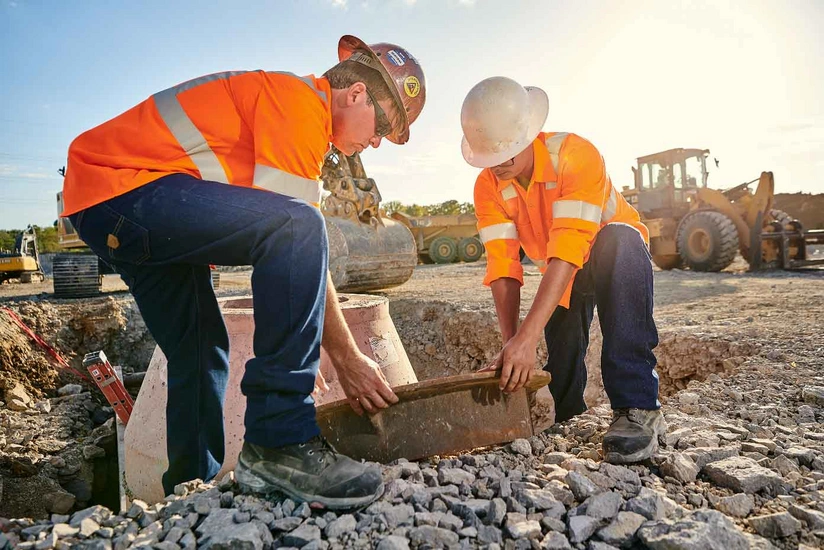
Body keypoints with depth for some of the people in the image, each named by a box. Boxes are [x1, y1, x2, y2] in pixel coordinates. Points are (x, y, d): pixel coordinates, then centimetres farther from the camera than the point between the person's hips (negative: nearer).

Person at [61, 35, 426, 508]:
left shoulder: (294, 103, 18)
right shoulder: (298, 102, -14)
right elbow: (297, 236, -21)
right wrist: (348, 358, -14)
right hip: (119, 185, -11)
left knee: (201, 352, 14)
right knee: (298, 228, -27)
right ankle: (280, 443, -24)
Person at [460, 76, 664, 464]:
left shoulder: (576, 155, -34)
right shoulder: (488, 187, -19)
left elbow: (569, 251, -44)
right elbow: (503, 265, -25)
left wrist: (528, 336, -52)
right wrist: (511, 345, -37)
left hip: (618, 253, -4)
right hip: (560, 275, 4)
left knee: (615, 244, -39)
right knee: (560, 371, -5)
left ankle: (636, 407, -37)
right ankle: (562, 415, 34)